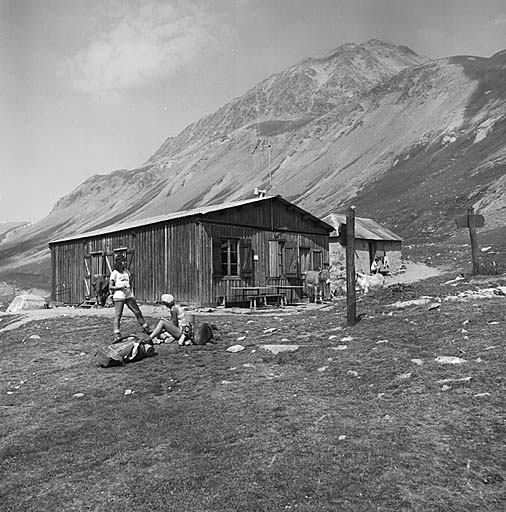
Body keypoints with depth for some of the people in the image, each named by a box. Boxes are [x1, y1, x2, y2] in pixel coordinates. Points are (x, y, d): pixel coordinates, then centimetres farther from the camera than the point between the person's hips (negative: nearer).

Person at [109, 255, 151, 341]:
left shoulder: (126, 272, 15)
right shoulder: (114, 273, -3)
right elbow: (110, 287, -5)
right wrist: (120, 287, -16)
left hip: (129, 296, 6)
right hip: (119, 296, -6)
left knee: (138, 312, 6)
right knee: (118, 315, -4)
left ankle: (147, 329, 13)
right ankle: (117, 334, 1)